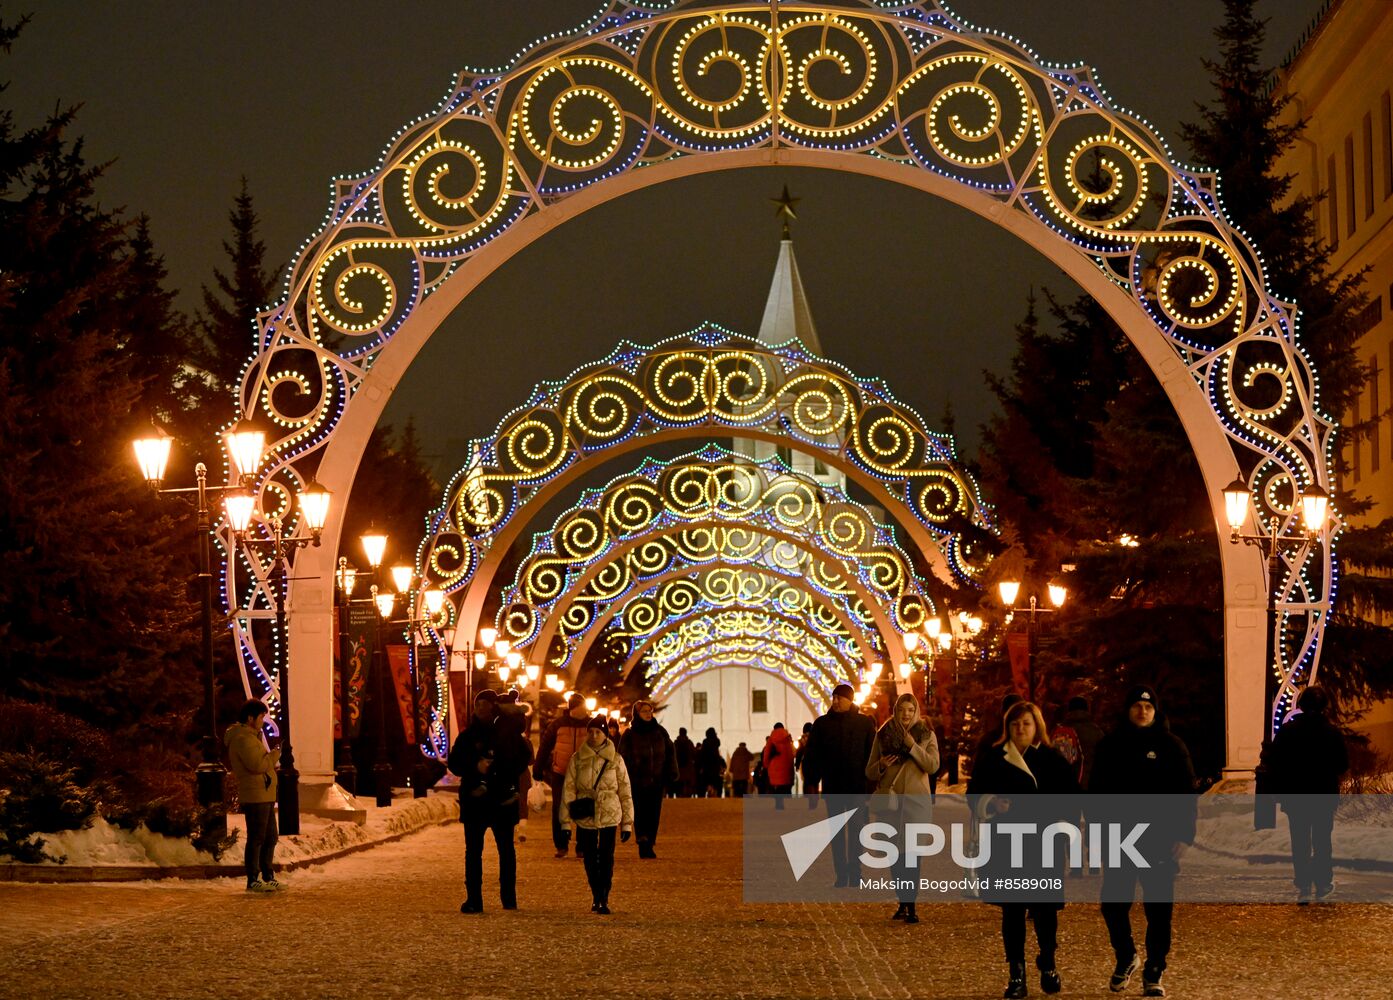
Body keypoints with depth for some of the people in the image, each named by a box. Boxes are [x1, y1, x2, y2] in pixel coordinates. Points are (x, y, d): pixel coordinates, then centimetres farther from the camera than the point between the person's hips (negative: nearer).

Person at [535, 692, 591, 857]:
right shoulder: (558, 725, -1)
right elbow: (544, 747, 4)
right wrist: (538, 769, 2)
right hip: (560, 775, -1)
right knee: (559, 811, 0)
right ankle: (561, 846, 8)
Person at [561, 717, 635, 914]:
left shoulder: (615, 759, 1)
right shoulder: (577, 759, 2)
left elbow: (625, 792, 4)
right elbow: (568, 789, 3)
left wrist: (627, 822, 2)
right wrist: (565, 821, -1)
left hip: (609, 816, -1)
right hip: (585, 817, 1)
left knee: (606, 859, -7)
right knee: (590, 860, 7)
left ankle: (604, 900, -3)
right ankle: (596, 897, 22)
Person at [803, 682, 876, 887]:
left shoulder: (865, 723, 0)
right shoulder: (822, 724, 5)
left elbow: (872, 756, 0)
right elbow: (812, 757, 5)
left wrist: (870, 786, -6)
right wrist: (812, 785, 0)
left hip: (857, 787, -2)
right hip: (832, 787, 2)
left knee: (856, 830, -3)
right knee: (837, 832, 5)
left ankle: (855, 876, 1)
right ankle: (841, 877, 8)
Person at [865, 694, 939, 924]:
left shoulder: (927, 735, 7)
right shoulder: (883, 735, 9)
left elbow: (933, 766, -7)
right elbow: (869, 772, 11)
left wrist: (912, 746, -16)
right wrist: (881, 765, -11)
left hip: (916, 800, -2)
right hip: (889, 799, 2)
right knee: (896, 853, 5)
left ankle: (911, 906, -14)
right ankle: (902, 902, 14)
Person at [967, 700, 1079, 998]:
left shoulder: (1054, 761, 4)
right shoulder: (992, 759, 5)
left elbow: (1071, 800, 6)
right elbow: (975, 795, 7)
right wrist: (992, 803, -13)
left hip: (1045, 847, 0)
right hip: (1006, 847, 0)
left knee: (1045, 908, 0)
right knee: (1012, 910, 1)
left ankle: (1048, 965, 23)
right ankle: (1016, 975, 8)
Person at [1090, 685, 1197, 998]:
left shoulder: (1171, 745, 0)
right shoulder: (1111, 745, 6)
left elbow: (1186, 794, 0)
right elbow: (1095, 791, 9)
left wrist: (1182, 835, -8)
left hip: (1159, 841, -2)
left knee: (1159, 909, 0)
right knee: (1113, 904, 4)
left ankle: (1153, 974, 10)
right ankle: (1125, 958, 27)